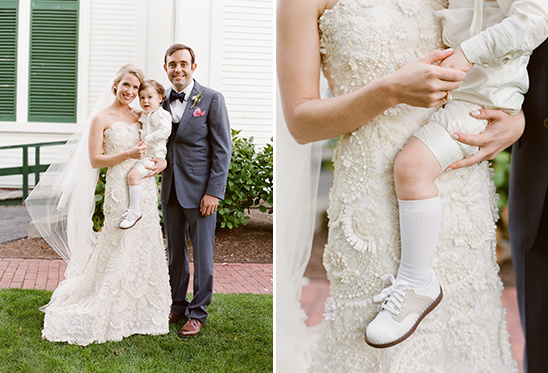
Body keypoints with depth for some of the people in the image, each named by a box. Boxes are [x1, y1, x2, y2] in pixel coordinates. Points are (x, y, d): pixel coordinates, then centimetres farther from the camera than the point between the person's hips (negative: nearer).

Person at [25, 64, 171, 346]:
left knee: (143, 249, 9)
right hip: (120, 190, -6)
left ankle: (139, 310, 24)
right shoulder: (102, 118, -3)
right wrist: (127, 154, -19)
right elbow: (95, 160, -8)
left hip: (145, 188, 6)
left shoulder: (141, 117, 12)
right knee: (118, 250, -2)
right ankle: (111, 313, 13)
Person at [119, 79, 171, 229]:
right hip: (143, 154, 11)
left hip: (153, 155, -11)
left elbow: (165, 131, -24)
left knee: (133, 174, -27)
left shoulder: (161, 114, -9)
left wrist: (149, 139, -24)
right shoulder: (144, 115, 19)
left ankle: (134, 211, -24)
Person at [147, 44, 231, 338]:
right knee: (175, 253, 15)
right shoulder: (161, 101, 8)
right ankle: (178, 307, 29)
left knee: (202, 255, 4)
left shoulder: (211, 99, -6)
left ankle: (198, 313, 18)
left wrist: (213, 192, -13)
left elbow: (223, 150, -8)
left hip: (200, 191, -5)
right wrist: (160, 161, -10)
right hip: (171, 189, 5)